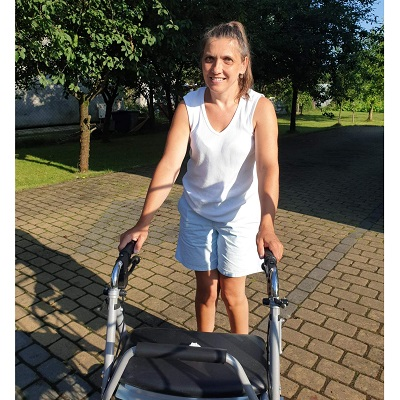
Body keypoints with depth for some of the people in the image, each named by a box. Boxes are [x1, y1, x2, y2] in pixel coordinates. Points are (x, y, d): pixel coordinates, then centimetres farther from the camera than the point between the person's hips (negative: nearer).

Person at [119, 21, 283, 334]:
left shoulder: (259, 107, -15)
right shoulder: (189, 106, -10)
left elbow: (268, 167, -25)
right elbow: (169, 165, -18)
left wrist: (266, 225, -40)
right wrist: (143, 224, -24)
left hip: (240, 214, -1)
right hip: (197, 212, 2)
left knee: (232, 293, 8)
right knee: (206, 289, 13)